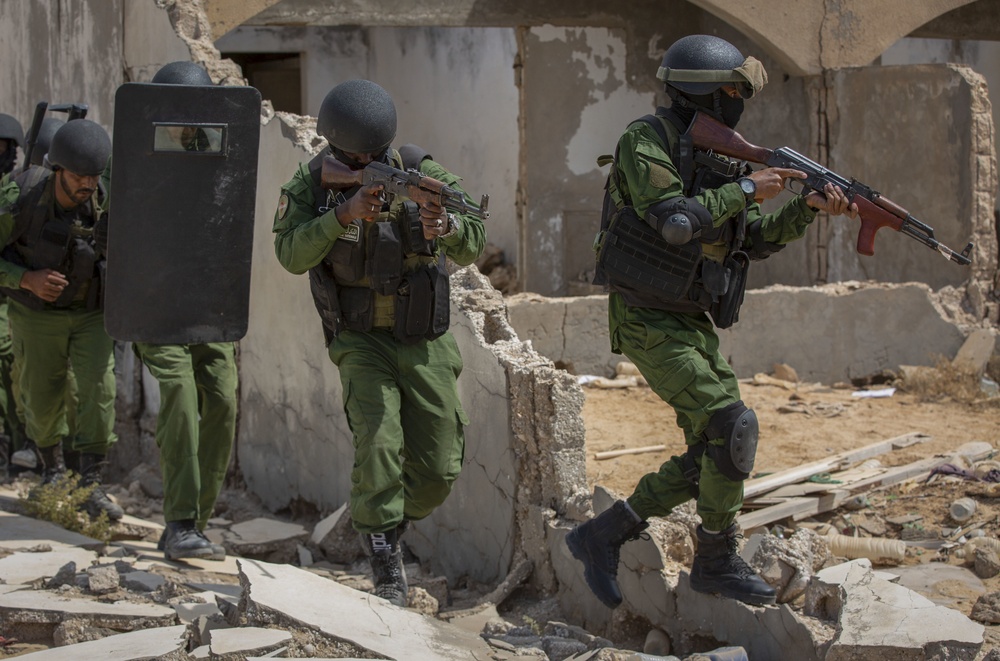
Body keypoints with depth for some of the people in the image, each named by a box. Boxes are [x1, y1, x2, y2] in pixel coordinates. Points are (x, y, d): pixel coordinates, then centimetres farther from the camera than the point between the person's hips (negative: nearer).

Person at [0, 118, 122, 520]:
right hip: (37, 314, -1)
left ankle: (91, 487, -10)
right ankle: (53, 468, 39)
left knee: (99, 386, -16)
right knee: (42, 398, 10)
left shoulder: (105, 201, -20)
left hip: (91, 312, 1)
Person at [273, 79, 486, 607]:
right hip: (362, 341, -1)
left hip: (425, 341, 1)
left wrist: (445, 225, -39)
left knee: (437, 472, 1)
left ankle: (385, 523, 31)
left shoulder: (417, 173, -9)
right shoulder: (312, 185, -7)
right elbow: (292, 255, -20)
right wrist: (344, 214, -34)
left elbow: (473, 246, -16)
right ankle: (385, 562, -8)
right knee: (379, 443, -23)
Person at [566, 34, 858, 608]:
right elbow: (676, 221, -26)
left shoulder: (715, 155, 12)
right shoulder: (647, 142, -13)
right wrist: (747, 189, -17)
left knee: (710, 455, 5)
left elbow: (756, 240, 13)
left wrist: (809, 207, -2)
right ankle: (718, 561, -3)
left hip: (693, 323, 9)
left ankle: (602, 537, 15)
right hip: (649, 323, -9)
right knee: (733, 425, -17)